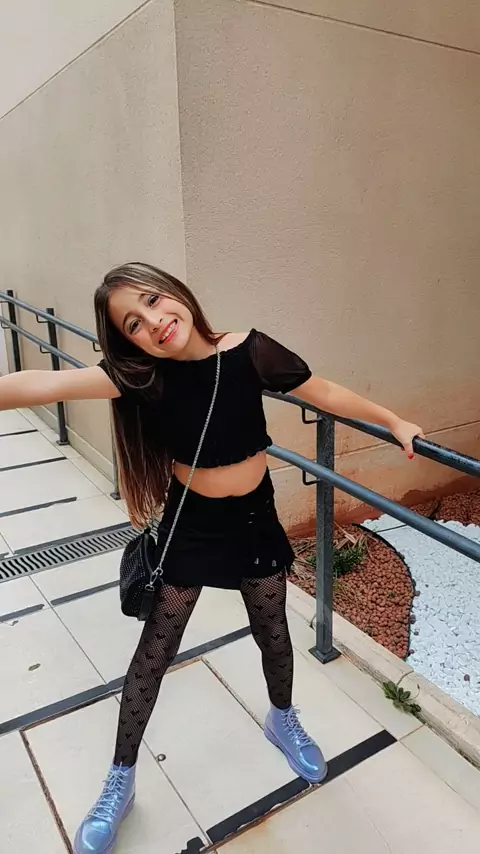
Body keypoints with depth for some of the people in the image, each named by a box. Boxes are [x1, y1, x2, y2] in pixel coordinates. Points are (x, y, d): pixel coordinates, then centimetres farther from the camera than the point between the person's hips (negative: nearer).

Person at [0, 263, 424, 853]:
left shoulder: (248, 351, -17)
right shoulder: (140, 374, -19)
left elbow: (325, 394, -6)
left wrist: (393, 422, 2)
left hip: (254, 519, 1)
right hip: (190, 525, -1)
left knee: (272, 633, 21)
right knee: (155, 654, 10)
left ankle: (282, 719, 53)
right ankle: (120, 781, 34)